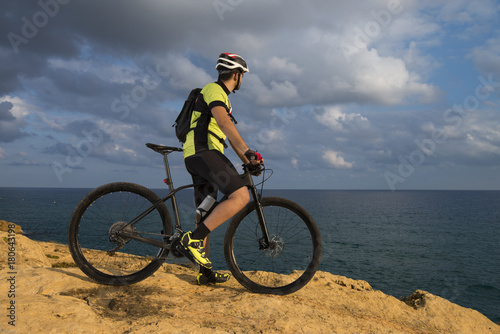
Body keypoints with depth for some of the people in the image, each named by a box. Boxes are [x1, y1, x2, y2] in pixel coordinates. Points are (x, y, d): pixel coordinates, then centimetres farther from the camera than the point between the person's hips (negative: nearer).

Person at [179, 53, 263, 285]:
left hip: (200, 156, 11)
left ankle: (205, 273, 16)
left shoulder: (221, 96, 29)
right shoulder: (214, 90, -3)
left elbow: (229, 134, 29)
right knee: (241, 196, -21)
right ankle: (193, 239, -22)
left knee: (206, 215, 10)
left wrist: (247, 161, 23)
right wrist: (249, 151, -28)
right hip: (203, 152, -11)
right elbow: (224, 122, -22)